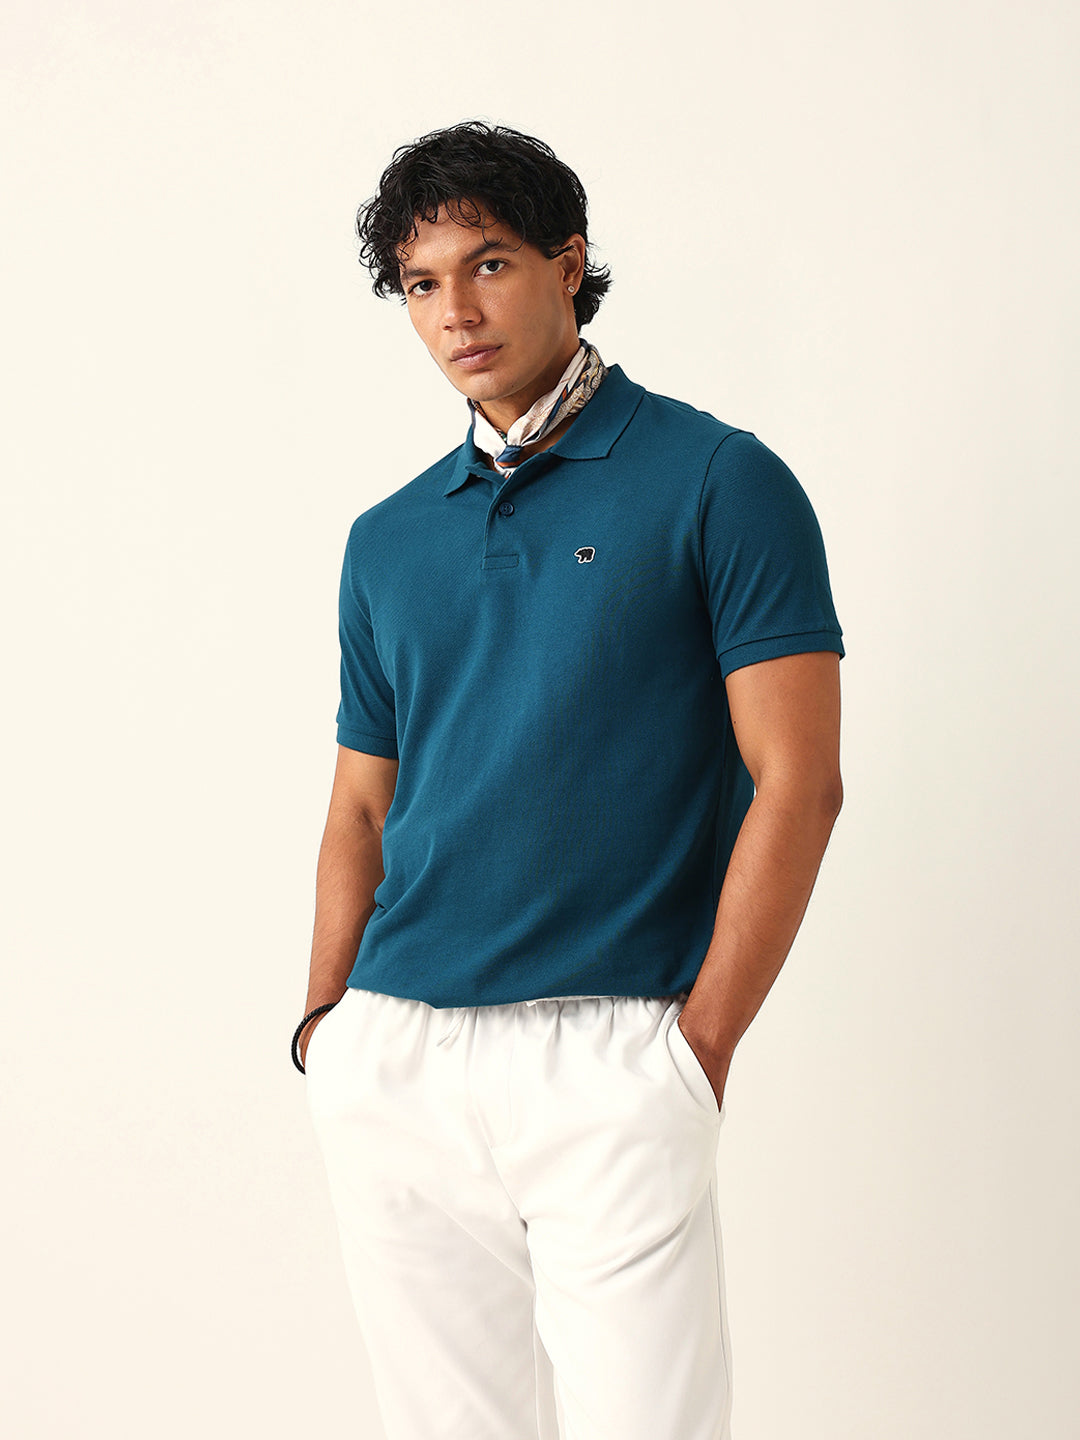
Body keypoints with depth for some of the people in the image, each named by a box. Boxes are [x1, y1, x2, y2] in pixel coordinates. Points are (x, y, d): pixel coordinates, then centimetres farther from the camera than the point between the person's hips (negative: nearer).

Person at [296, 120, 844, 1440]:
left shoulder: (717, 481, -2)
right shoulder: (388, 539, 14)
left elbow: (795, 783, -6)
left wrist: (700, 1043, -10)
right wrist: (327, 1020, 4)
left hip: (609, 1054, -4)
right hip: (389, 1061, 5)